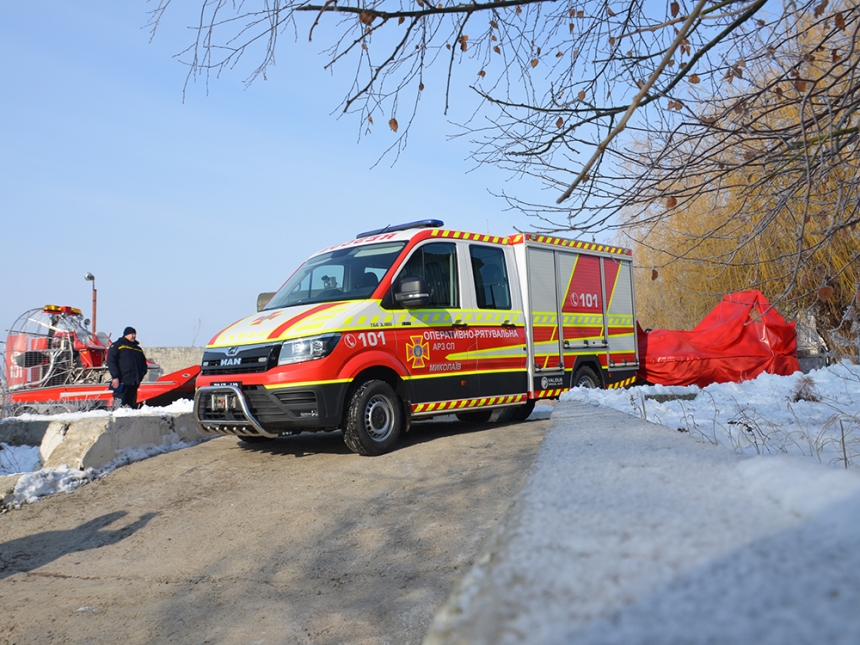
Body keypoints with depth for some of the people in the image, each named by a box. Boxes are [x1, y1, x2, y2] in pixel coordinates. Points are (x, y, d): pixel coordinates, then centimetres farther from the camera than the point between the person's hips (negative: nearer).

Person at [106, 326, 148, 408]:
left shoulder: (138, 349, 23)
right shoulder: (117, 345, 4)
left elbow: (143, 363, 27)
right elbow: (111, 362, -5)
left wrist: (142, 374, 7)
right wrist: (115, 377, -14)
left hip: (134, 383, 6)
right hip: (121, 382, -6)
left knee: (132, 405, 7)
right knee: (120, 405, -13)